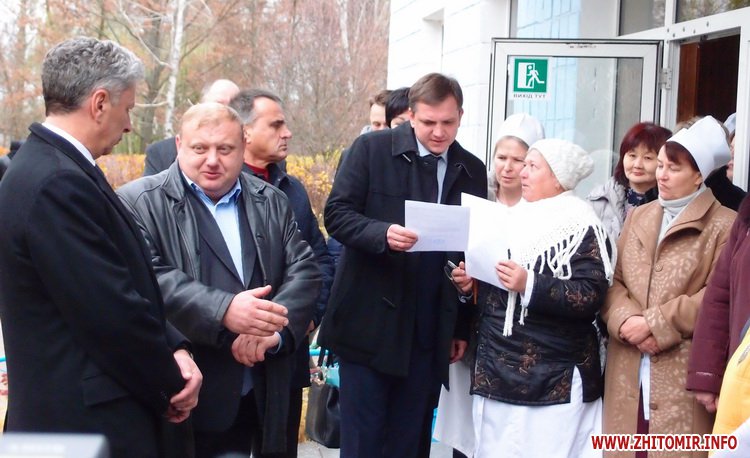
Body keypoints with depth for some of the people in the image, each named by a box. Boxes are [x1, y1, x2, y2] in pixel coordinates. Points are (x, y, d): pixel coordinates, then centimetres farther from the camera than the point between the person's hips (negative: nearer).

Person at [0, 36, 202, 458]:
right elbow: (114, 312, -22)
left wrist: (173, 348, -1)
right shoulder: (56, 184, -22)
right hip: (88, 420, -10)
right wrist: (171, 384, -8)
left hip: (83, 409, 10)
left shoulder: (52, 168, 10)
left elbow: (130, 284, 11)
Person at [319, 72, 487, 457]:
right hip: (370, 323, -3)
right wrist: (383, 234, -26)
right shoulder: (372, 149, -3)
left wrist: (463, 328, 11)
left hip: (429, 333, 4)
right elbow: (337, 213, -6)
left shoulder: (472, 171, 9)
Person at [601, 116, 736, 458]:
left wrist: (653, 324, -12)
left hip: (683, 370, -5)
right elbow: (614, 279, 11)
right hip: (629, 369, 5)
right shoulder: (639, 217, 18)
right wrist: (626, 320, -8)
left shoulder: (723, 225, -2)